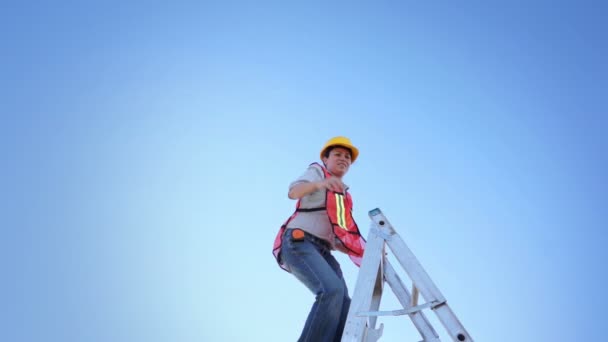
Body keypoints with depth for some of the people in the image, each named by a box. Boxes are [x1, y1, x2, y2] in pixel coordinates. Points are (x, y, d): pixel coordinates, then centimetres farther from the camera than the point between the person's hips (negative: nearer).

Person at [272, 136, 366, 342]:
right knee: (332, 290, -29)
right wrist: (319, 184, -33)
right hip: (299, 241, -7)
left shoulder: (344, 197, 28)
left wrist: (365, 253, 9)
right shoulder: (317, 170, 10)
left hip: (322, 250, 7)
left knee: (344, 304, -13)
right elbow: (293, 192, -13)